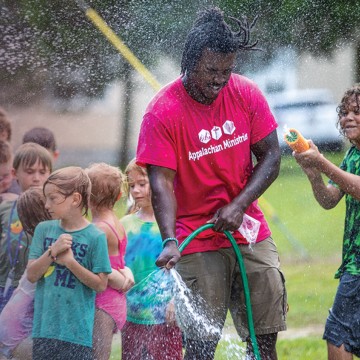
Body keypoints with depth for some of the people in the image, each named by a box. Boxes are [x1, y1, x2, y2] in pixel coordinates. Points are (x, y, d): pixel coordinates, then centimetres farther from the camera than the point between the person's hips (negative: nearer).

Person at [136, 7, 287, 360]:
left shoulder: (246, 94, -2)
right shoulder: (162, 113, -13)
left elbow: (270, 156, 1)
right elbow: (161, 182, -17)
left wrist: (239, 205, -13)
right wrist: (170, 242, -31)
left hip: (250, 231, 4)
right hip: (198, 241, -4)